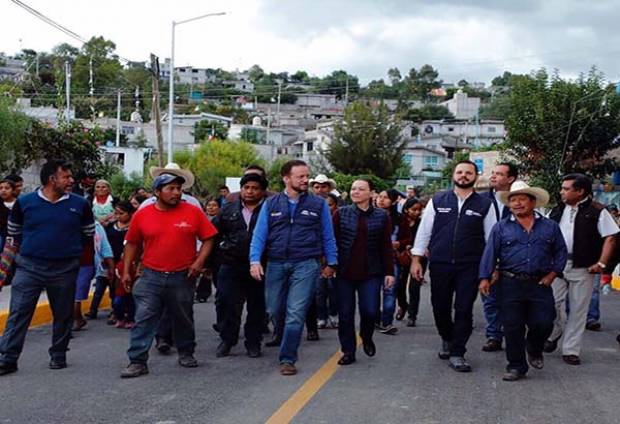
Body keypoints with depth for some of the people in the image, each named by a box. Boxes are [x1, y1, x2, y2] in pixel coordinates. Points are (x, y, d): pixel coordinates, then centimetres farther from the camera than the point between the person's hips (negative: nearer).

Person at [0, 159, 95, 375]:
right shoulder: (24, 202, -1)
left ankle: (58, 355, 25)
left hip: (65, 269, 1)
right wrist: (29, 248, 11)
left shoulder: (79, 204, 0)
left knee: (63, 315, 10)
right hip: (29, 266, -1)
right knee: (18, 313, -3)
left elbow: (89, 233, 14)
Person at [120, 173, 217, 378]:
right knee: (143, 319, -5)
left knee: (184, 319, 14)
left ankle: (186, 353, 33)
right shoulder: (142, 215, 0)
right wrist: (126, 271, 7)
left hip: (182, 278, 0)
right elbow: (132, 244, 10)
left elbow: (208, 238, 2)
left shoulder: (193, 212, -3)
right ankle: (137, 362, -1)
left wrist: (199, 261, -10)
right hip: (151, 277, 0)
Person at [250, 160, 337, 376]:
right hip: (276, 264, 2)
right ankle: (284, 338, 41)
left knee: (295, 313, -8)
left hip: (306, 264, -2)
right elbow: (259, 235, 3)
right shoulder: (271, 204, 7)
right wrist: (255, 261, -9)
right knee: (274, 311, 10)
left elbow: (328, 236, 10)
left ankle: (288, 359, 1)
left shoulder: (319, 204, 4)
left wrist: (331, 263, 8)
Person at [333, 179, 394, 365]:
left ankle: (366, 337, 28)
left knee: (370, 311, -4)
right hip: (345, 272, 0)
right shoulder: (341, 214, 2)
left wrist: (389, 271, 0)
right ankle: (348, 352, 17)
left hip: (371, 273, 0)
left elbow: (387, 246, 4)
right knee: (345, 314, 4)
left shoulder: (382, 216, 3)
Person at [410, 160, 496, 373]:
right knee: (440, 307, 9)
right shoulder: (437, 201, 5)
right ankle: (447, 339, 38)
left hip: (470, 267, -1)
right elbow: (424, 231, 7)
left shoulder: (484, 205, 4)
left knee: (464, 310, -1)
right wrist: (416, 259, 3)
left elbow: (491, 237, 6)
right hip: (440, 265, 1)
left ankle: (457, 354, 12)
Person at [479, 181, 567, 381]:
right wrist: (485, 278, -9)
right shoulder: (501, 227, 5)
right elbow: (490, 254, 0)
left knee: (543, 324, -2)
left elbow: (561, 252, 12)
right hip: (510, 284, 0)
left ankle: (534, 349, 30)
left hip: (540, 284, 1)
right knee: (513, 327, 2)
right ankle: (516, 366, 14)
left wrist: (552, 274, 2)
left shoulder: (550, 227, 8)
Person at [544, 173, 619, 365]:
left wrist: (601, 263, -12)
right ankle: (554, 333, 29)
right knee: (553, 303, 2)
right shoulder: (557, 211, 9)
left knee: (578, 309, 3)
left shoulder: (597, 212, -5)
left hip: (582, 268, -3)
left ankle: (571, 350, 12)